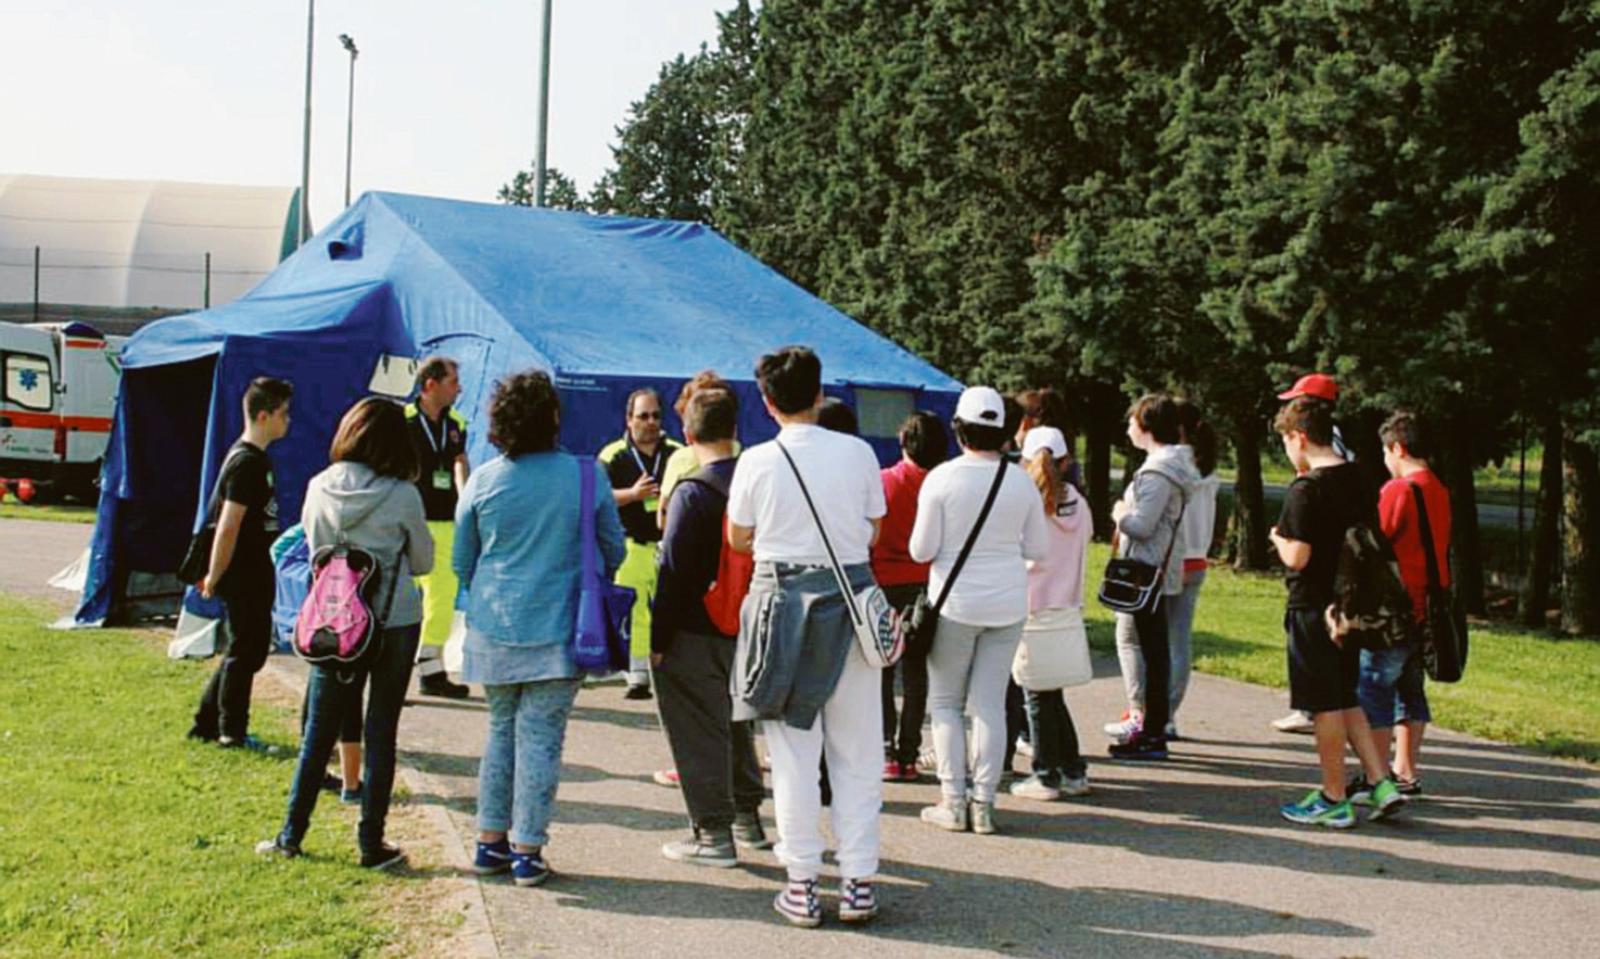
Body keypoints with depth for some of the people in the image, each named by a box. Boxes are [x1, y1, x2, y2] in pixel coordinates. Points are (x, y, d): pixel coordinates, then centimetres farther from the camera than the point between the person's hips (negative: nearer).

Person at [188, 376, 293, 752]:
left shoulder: (255, 457, 13)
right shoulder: (247, 463, -19)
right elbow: (228, 527, -22)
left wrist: (214, 575, 22)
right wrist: (214, 577, -16)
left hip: (255, 573, 10)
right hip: (243, 577, -10)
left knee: (246, 650, 17)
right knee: (245, 652, 1)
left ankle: (206, 723, 26)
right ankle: (232, 732, 12)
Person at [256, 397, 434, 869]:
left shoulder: (319, 489, -3)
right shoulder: (402, 496, -12)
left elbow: (314, 549, 11)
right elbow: (423, 560, 1)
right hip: (395, 623, -2)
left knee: (319, 729, 13)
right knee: (381, 731, 5)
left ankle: (292, 835, 21)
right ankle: (372, 843, 11)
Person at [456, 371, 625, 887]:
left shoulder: (483, 480, -1)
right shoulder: (586, 476, -6)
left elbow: (461, 561, 8)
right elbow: (613, 551, 3)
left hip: (493, 631, 3)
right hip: (556, 632, -3)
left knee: (500, 731, 16)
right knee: (540, 738, 2)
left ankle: (491, 842, 22)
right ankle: (527, 852, 7)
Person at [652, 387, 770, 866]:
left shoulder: (693, 491, -17)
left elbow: (673, 571, -18)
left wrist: (658, 640, -11)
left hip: (696, 634, -7)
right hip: (745, 629, 7)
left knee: (699, 733, 2)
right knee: (736, 722, 21)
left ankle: (713, 834, 6)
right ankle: (748, 819, 32)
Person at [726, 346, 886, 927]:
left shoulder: (757, 461, -5)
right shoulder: (858, 453, -2)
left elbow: (738, 539, 6)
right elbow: (873, 533, 7)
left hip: (783, 600, -1)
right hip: (851, 599, 1)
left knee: (794, 753, 6)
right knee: (856, 752, 8)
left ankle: (802, 886, 9)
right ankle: (858, 881, 11)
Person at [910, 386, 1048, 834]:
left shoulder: (942, 478, -11)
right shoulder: (1021, 480, -2)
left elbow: (922, 550, -9)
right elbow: (1037, 548, 4)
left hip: (956, 601, -3)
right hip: (1008, 601, 3)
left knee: (945, 701, 10)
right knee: (990, 703, 9)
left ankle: (953, 802, 9)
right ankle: (983, 803, 11)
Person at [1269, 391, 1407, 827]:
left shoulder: (1306, 489, -18)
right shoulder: (1357, 480, 7)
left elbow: (1297, 558, -21)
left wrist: (1278, 539, -1)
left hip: (1314, 607, -8)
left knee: (1326, 706, 2)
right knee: (1346, 700, 18)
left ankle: (1334, 800, 10)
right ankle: (1382, 783, 13)